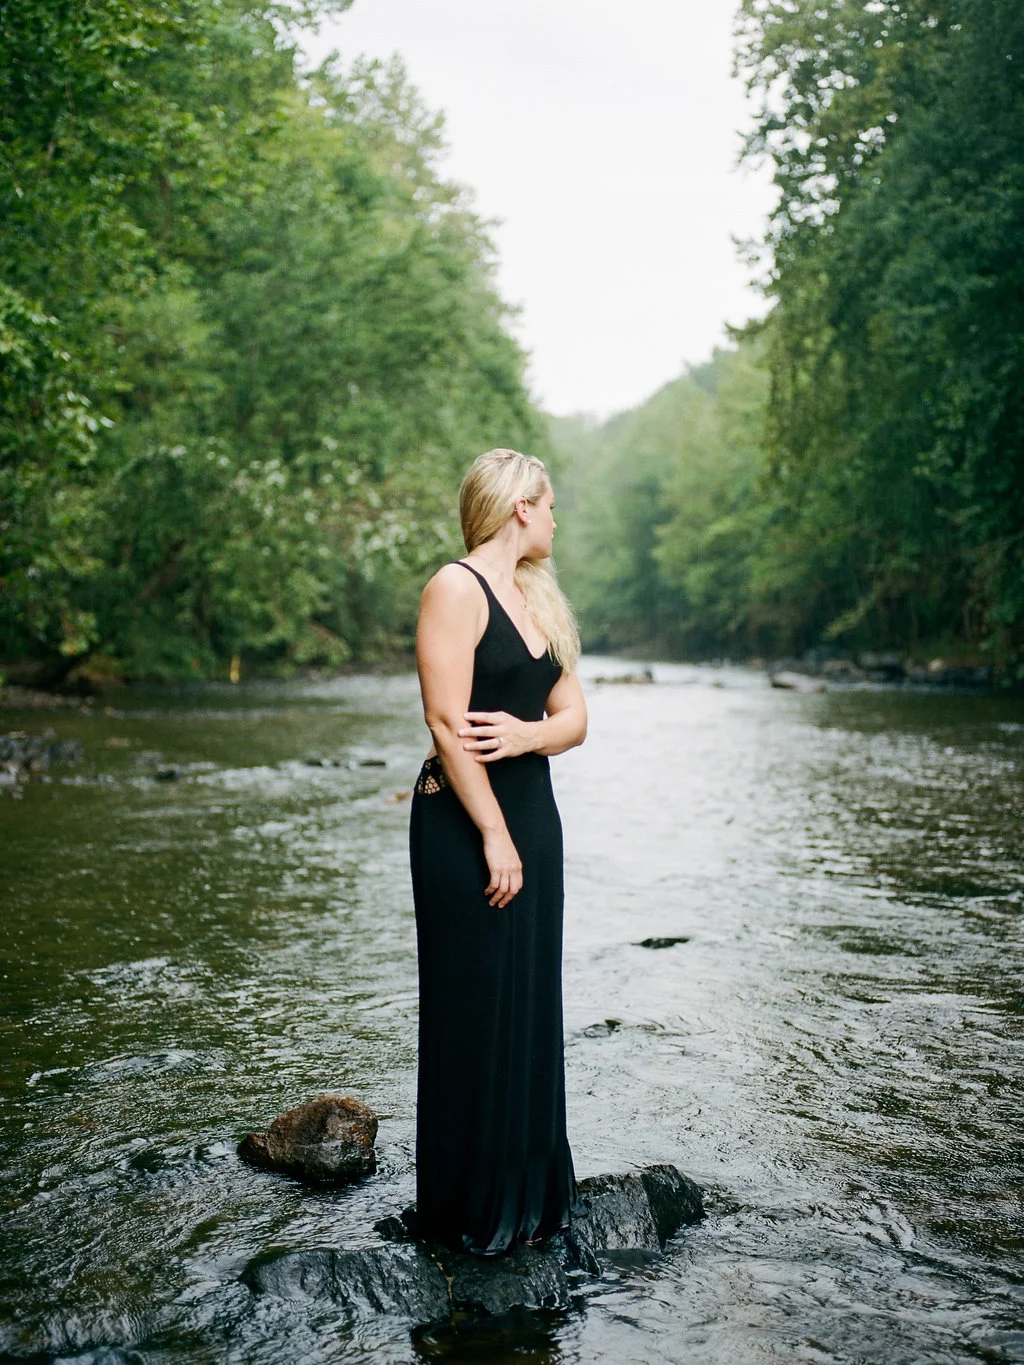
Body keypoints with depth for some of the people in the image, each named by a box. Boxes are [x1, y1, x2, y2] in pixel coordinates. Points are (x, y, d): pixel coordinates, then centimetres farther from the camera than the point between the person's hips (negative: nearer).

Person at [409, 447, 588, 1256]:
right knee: (475, 1011, 0)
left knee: (533, 1005, 13)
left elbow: (574, 717, 12)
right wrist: (494, 835, -18)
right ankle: (472, 1209, 13)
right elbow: (448, 723, -17)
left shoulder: (540, 598, 15)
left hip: (533, 812, 8)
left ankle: (531, 1192, 25)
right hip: (464, 823, -8)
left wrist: (527, 734, -10)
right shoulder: (457, 588, -11)